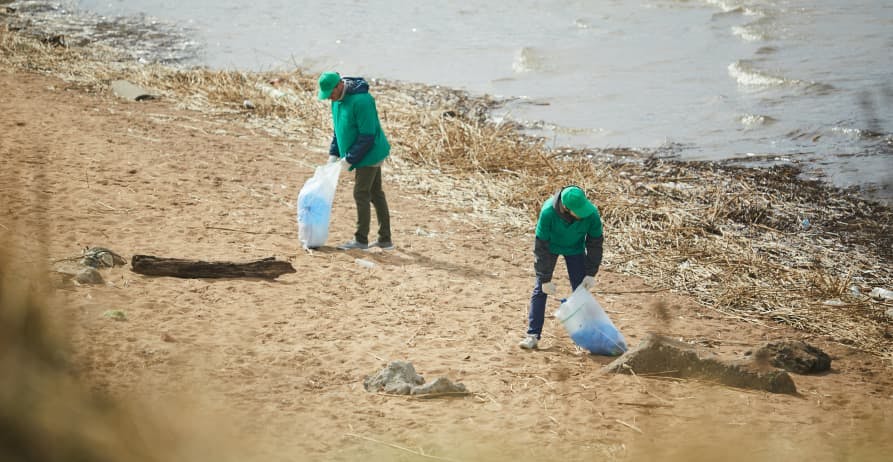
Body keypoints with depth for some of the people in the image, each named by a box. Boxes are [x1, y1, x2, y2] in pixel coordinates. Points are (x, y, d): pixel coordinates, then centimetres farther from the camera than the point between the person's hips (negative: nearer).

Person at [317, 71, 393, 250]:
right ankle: (385, 239, 18)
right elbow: (338, 128, 16)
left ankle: (361, 239, 3)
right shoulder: (337, 99, 5)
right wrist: (334, 153, 7)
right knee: (376, 194, 12)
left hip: (369, 154, -10)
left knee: (361, 195, -5)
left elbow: (367, 136, -25)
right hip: (372, 155, 10)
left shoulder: (361, 100, -26)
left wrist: (349, 159, -21)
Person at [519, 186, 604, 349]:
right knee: (540, 290, -4)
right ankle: (533, 335, 1)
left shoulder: (592, 214, -33)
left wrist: (591, 274, -14)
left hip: (575, 248, 1)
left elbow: (595, 243, -15)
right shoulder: (548, 212, -40)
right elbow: (541, 247, -29)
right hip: (550, 246, -1)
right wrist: (545, 279, -24)